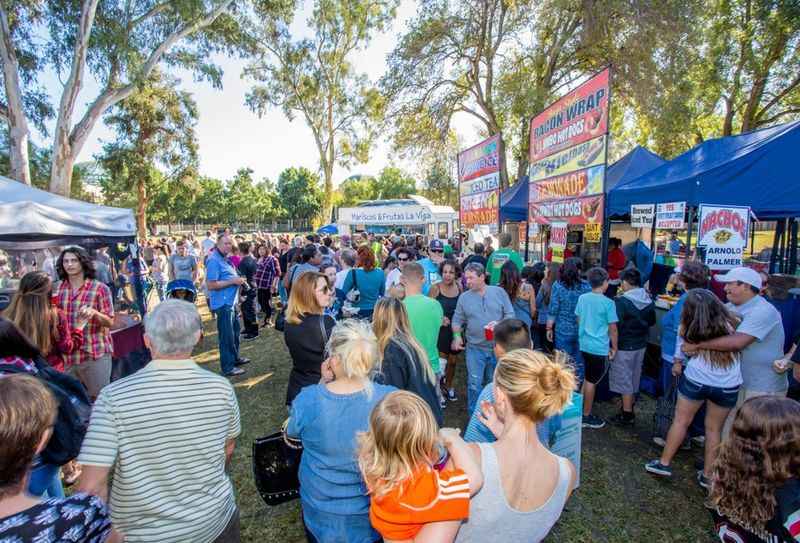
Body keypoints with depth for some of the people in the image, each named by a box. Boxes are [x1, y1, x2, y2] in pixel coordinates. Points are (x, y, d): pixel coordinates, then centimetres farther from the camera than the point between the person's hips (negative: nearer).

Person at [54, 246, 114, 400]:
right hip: (67, 355, 4)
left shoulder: (100, 288, -7)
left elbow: (110, 322, -8)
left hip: (96, 354, -4)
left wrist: (94, 313, -26)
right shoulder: (59, 288, 6)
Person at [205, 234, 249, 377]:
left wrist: (238, 280, 7)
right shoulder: (214, 260, -17)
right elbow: (210, 285, -23)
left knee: (235, 330, 22)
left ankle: (235, 358, 39)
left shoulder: (225, 259, 13)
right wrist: (232, 281, -21)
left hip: (232, 302, 10)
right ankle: (227, 367, 12)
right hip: (223, 304, -10)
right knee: (226, 335, 0)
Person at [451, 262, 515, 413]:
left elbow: (510, 314, -1)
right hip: (475, 348, 0)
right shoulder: (464, 297, 0)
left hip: (498, 347, 1)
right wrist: (457, 336, -12)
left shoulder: (499, 292, -2)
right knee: (474, 384, -1)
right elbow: (457, 320, 4)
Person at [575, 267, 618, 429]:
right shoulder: (608, 303, -16)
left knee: (588, 379, 20)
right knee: (591, 381, 5)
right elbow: (612, 328, -11)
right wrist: (614, 348, 1)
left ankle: (583, 411, 29)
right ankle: (587, 416, 17)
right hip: (599, 348, -6)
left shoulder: (582, 298, 1)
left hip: (584, 345, 6)